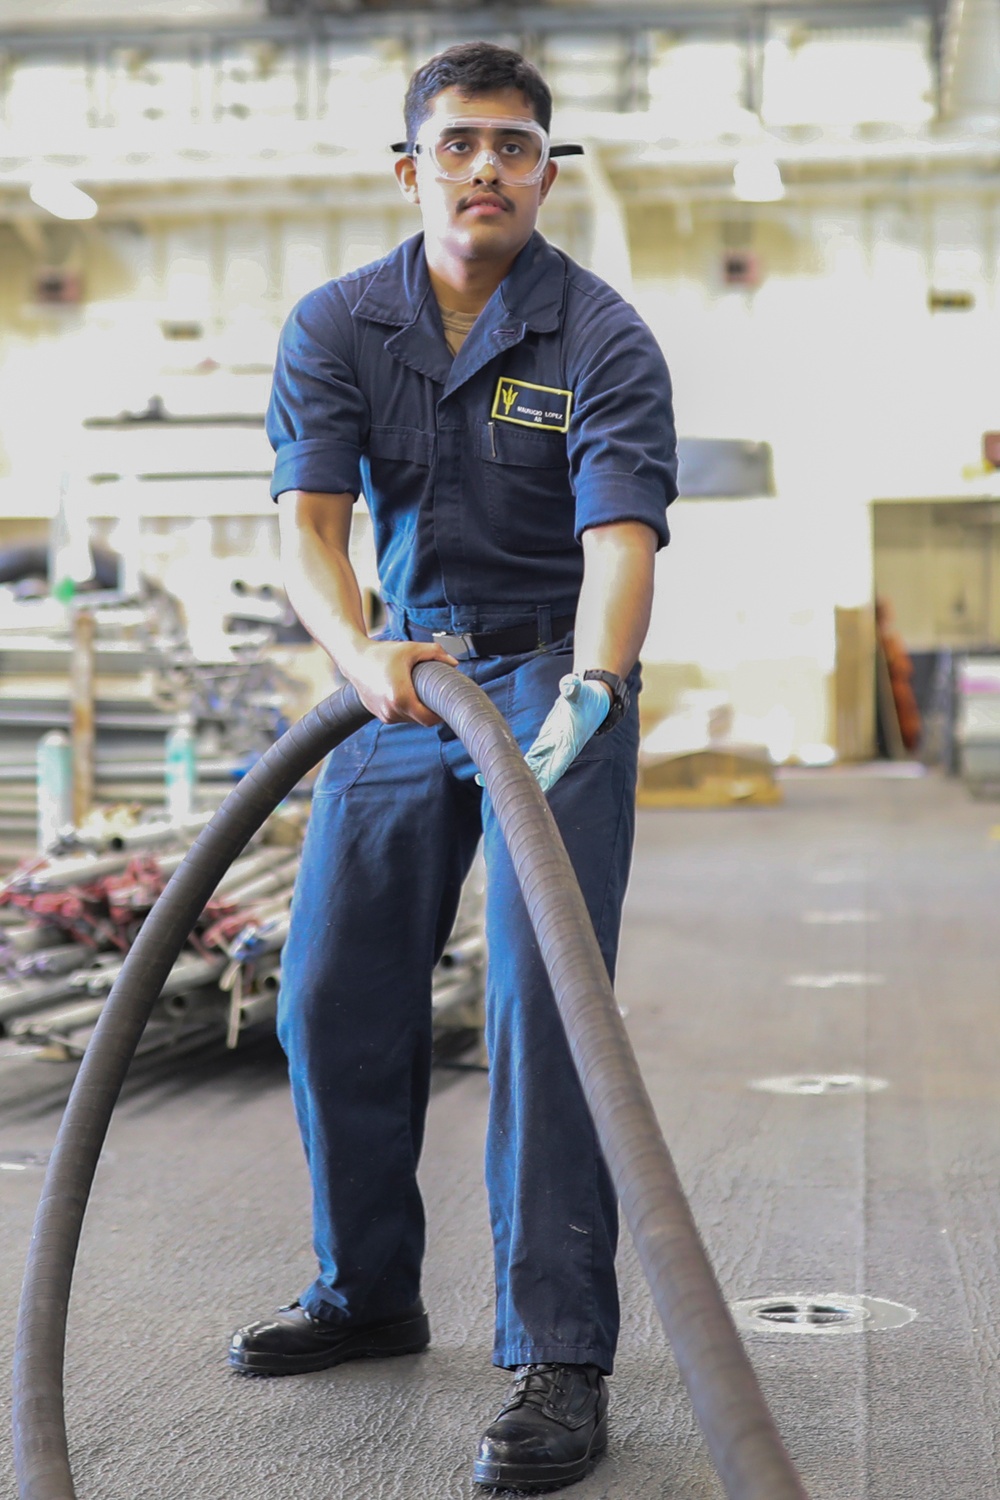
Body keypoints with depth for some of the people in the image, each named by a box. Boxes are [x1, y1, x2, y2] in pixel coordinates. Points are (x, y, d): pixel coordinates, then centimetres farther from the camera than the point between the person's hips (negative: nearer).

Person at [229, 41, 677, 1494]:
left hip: (557, 677, -4)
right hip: (402, 674, 5)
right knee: (335, 995, 6)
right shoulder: (336, 325, -3)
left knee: (542, 998, -15)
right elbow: (307, 518, -14)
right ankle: (367, 1293, 25)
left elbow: (621, 537, -25)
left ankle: (560, 1353, -9)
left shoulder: (604, 340, -13)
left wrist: (587, 689, -44)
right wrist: (359, 651, -34)